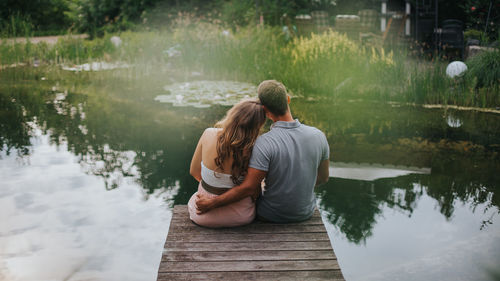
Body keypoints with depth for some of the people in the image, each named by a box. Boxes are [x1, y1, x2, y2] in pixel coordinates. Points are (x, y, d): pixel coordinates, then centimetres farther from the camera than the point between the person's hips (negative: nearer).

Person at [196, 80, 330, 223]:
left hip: (272, 215, -4)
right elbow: (323, 177, 0)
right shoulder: (318, 136, -13)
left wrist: (212, 203, -16)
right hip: (306, 213, 4)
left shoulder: (264, 143, -27)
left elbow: (249, 188, -25)